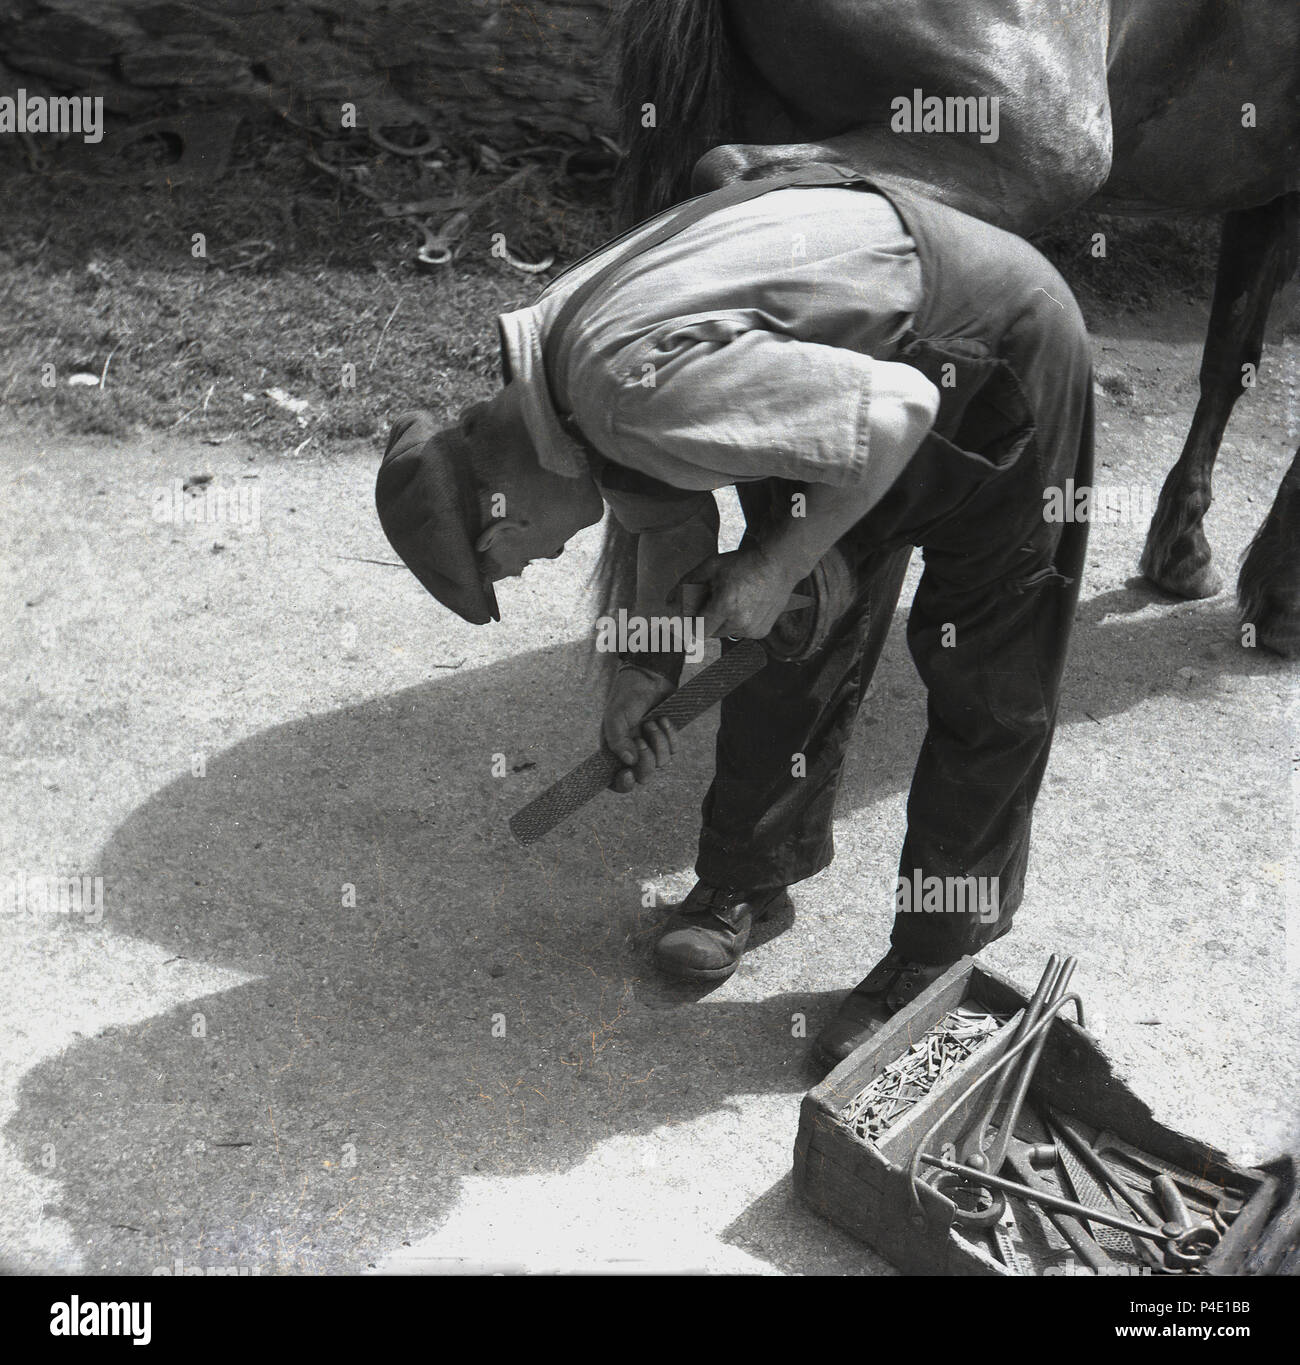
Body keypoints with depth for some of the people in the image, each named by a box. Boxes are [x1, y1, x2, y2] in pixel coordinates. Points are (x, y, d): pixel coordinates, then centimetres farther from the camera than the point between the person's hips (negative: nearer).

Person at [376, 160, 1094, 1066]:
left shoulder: (637, 384, -36)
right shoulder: (557, 361, -5)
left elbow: (895, 414, -32)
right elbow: (670, 515, 8)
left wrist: (777, 565, -22)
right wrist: (646, 667, 0)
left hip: (997, 347, -9)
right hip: (858, 351, 9)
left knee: (982, 681, -1)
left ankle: (939, 957, 12)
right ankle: (749, 873, 29)